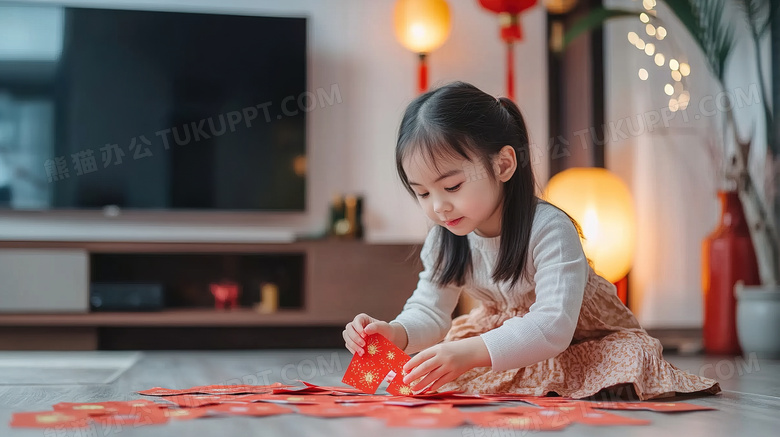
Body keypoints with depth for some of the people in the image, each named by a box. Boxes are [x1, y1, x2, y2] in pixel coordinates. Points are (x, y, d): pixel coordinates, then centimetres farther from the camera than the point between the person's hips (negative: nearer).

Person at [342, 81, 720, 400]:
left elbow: (554, 326, -43)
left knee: (632, 355, -32)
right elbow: (429, 312, -9)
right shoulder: (444, 241, -11)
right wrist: (395, 333, -34)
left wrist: (470, 353, -57)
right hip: (506, 334, 7)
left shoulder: (549, 229, -33)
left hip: (581, 338, -7)